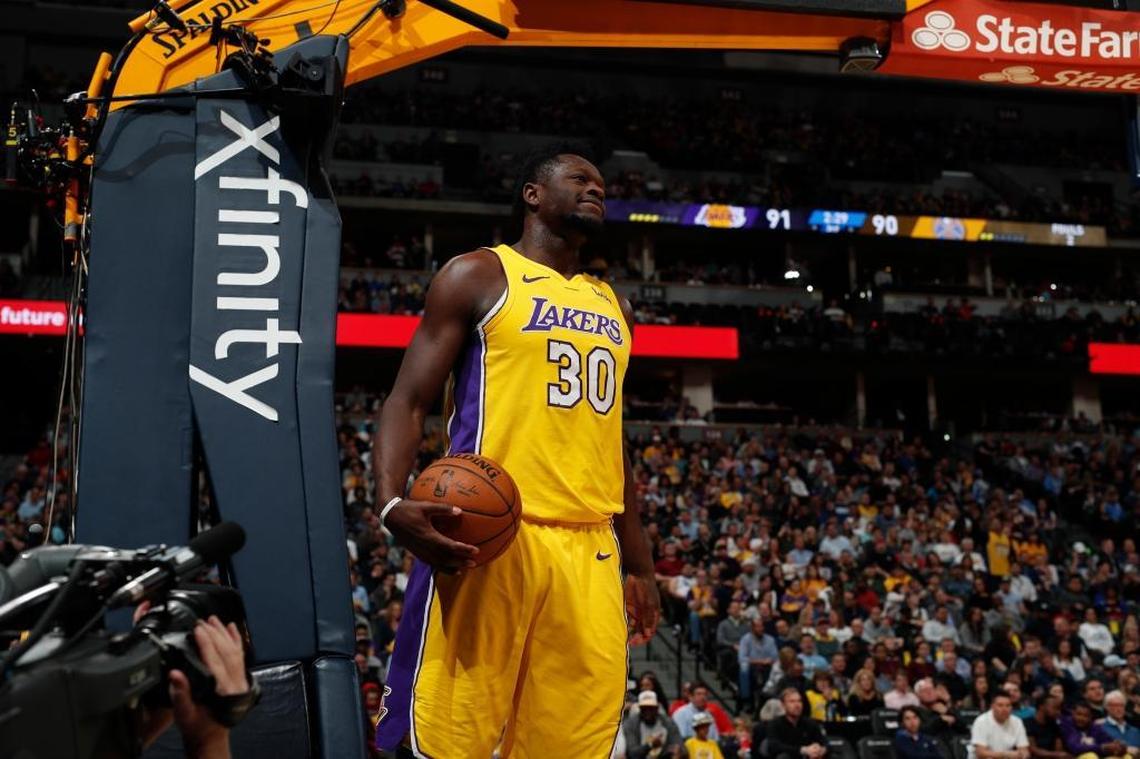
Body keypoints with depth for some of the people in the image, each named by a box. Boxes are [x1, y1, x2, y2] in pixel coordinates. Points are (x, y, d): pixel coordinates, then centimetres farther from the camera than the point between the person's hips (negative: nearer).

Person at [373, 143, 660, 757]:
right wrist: (392, 505, -21)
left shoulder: (612, 307, 22)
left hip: (590, 549, 6)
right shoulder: (479, 275, 4)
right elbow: (408, 401, -2)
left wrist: (639, 562, 23)